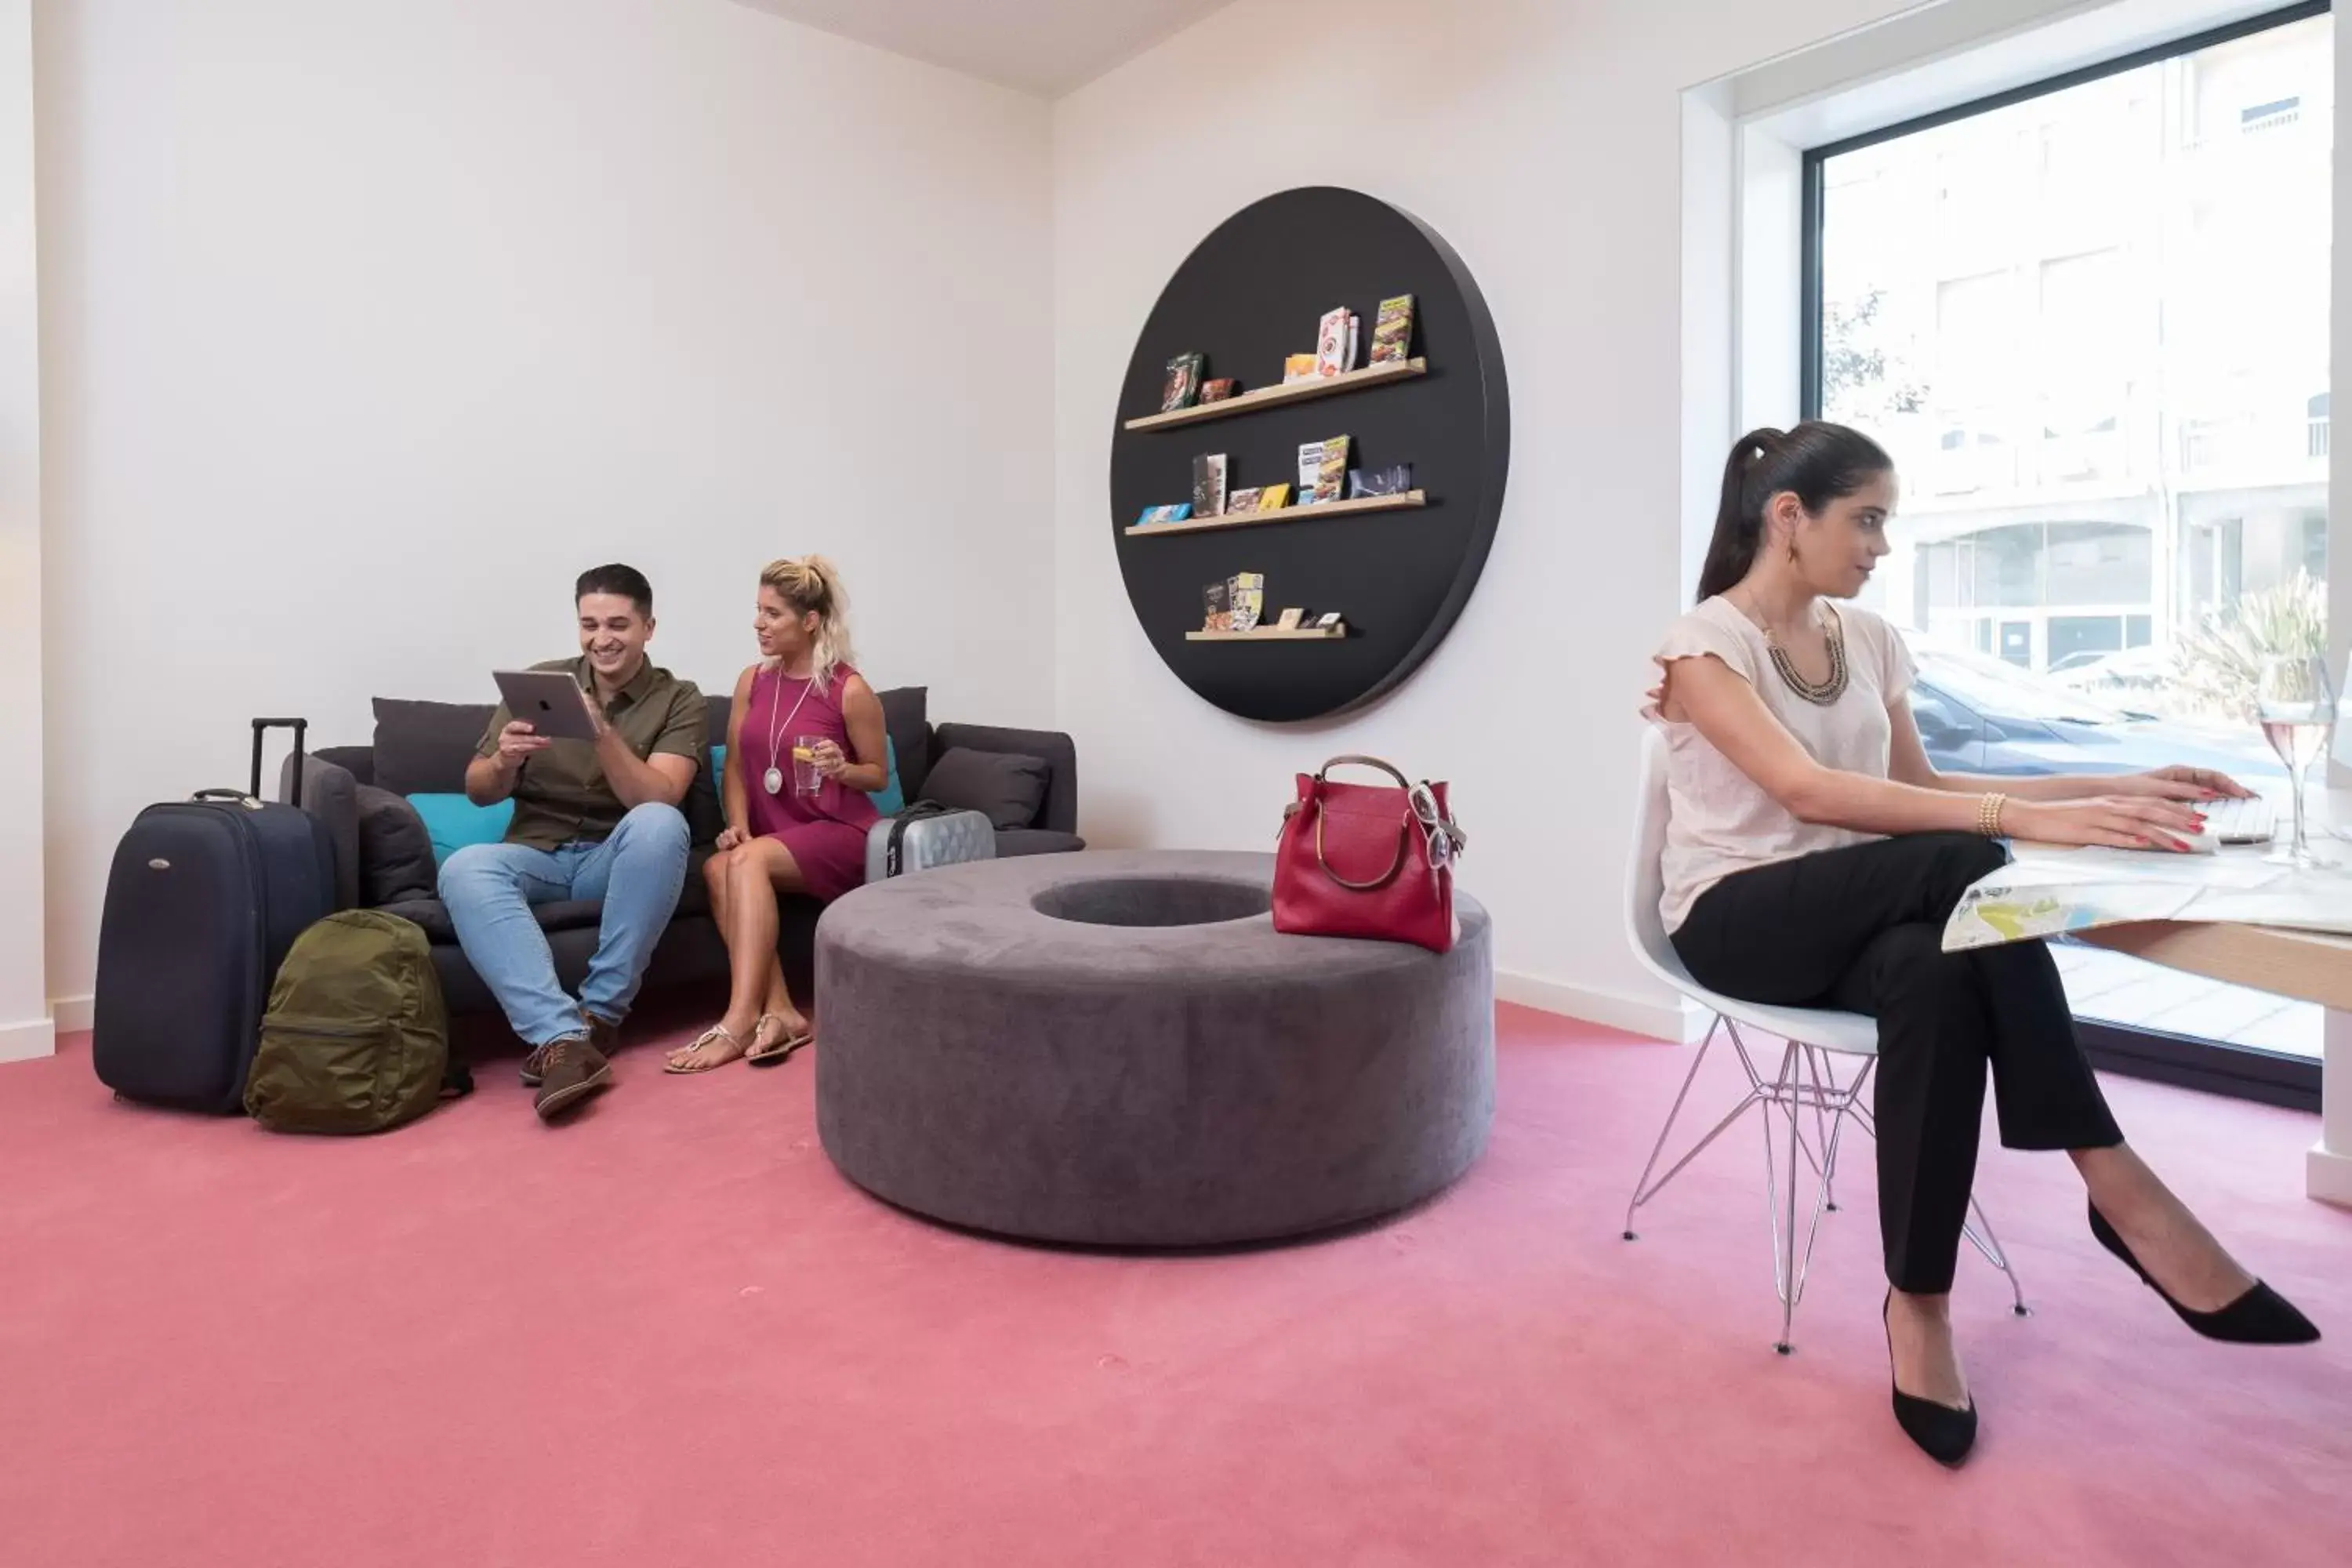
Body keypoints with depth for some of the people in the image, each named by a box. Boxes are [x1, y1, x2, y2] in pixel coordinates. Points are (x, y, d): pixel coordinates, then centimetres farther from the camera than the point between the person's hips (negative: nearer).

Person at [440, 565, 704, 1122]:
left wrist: (603, 734, -31)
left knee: (660, 824, -35)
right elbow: (478, 792, 5)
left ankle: (598, 1016, -27)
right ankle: (561, 1037, -41)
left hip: (618, 858, -2)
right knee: (464, 870, -30)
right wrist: (504, 761, -18)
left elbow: (657, 798, -16)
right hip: (537, 854, 2)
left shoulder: (678, 699, -1)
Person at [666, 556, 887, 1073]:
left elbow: (879, 775, 2)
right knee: (718, 866, -27)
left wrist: (842, 769, -19)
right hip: (772, 840, 5)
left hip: (841, 834, -5)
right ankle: (779, 1013, -30)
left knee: (748, 861, -32)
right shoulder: (752, 682, 8)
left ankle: (740, 1022, -33)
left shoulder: (850, 691, -7)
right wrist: (737, 824, -7)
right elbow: (735, 767, 11)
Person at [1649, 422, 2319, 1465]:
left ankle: (1918, 1305, -26)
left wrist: (2104, 789, 3)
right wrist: (2024, 819, -36)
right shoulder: (1704, 643, -12)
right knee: (1964, 868, -32)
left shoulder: (1866, 638, 11)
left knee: (1931, 975, -33)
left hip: (1853, 912, 6)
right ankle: (2121, 1193, -24)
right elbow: (1809, 793, -27)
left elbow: (1918, 786, 15)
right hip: (1737, 920, -6)